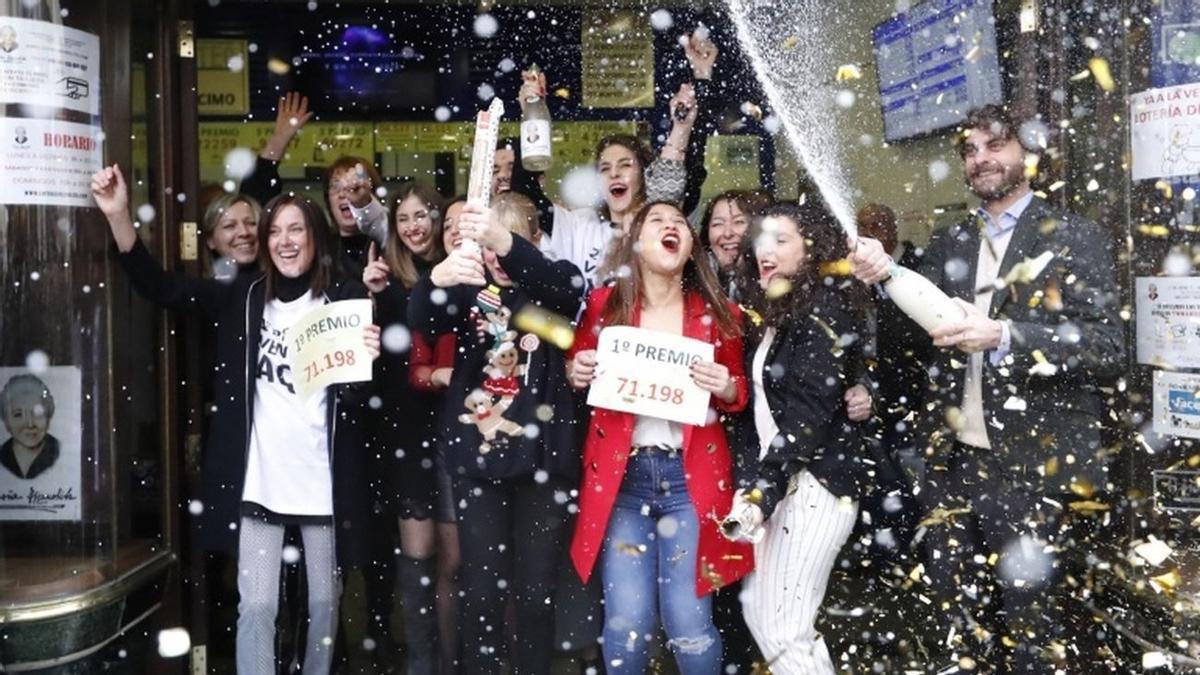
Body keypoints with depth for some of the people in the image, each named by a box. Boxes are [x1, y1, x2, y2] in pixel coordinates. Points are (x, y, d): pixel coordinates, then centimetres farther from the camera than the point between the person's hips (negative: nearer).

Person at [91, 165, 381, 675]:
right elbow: (160, 287, -1)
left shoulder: (346, 299, -1)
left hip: (322, 476, 0)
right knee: (256, 605, -1)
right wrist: (118, 214, -14)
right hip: (259, 477, 1)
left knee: (323, 601, 14)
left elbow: (364, 394, -1)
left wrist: (369, 361, -25)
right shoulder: (242, 297, 4)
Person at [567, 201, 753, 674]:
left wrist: (727, 388, -9)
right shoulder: (604, 305, 4)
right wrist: (577, 374, -7)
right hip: (620, 475, 0)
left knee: (688, 621, -2)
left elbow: (740, 395, 12)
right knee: (627, 620, 0)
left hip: (690, 476, 0)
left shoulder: (717, 314, 4)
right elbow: (574, 373, 14)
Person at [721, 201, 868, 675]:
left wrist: (763, 489, -22)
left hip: (816, 480, -9)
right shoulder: (768, 312, 15)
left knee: (783, 626, -8)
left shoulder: (825, 308, -10)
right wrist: (748, 484, -1)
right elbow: (756, 408, 10)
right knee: (757, 607, 14)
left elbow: (811, 413, -18)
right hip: (777, 476, 9)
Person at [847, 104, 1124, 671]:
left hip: (1036, 469, -4)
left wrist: (1003, 336, -21)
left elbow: (1108, 349, -9)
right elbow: (920, 340, 5)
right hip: (951, 466, 4)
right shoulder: (949, 245, 14)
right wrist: (884, 280, -12)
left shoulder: (1071, 237, 1)